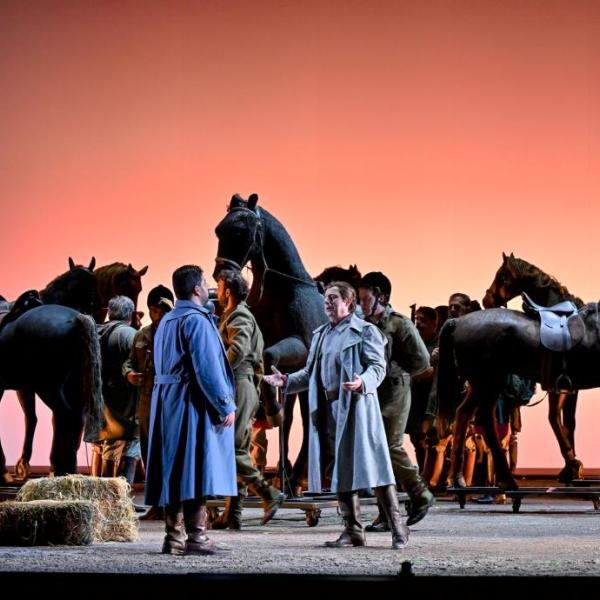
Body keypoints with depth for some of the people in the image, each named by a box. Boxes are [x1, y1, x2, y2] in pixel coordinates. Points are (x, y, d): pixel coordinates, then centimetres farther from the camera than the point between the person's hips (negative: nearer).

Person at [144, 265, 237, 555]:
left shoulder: (166, 321, 16)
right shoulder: (196, 319, -12)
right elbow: (207, 368, -18)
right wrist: (225, 405, -13)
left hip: (167, 405, 9)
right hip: (193, 405, -9)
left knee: (174, 471, 8)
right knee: (197, 468, -7)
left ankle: (174, 537, 9)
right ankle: (196, 537, -9)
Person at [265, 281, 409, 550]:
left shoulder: (364, 331, -1)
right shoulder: (321, 334, 19)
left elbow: (378, 366, -9)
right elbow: (310, 372, 23)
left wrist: (363, 382, -28)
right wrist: (287, 381, 9)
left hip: (356, 407, -7)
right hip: (328, 409, 7)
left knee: (369, 465, -9)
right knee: (339, 471, 7)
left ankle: (398, 528, -3)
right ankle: (353, 530, 14)